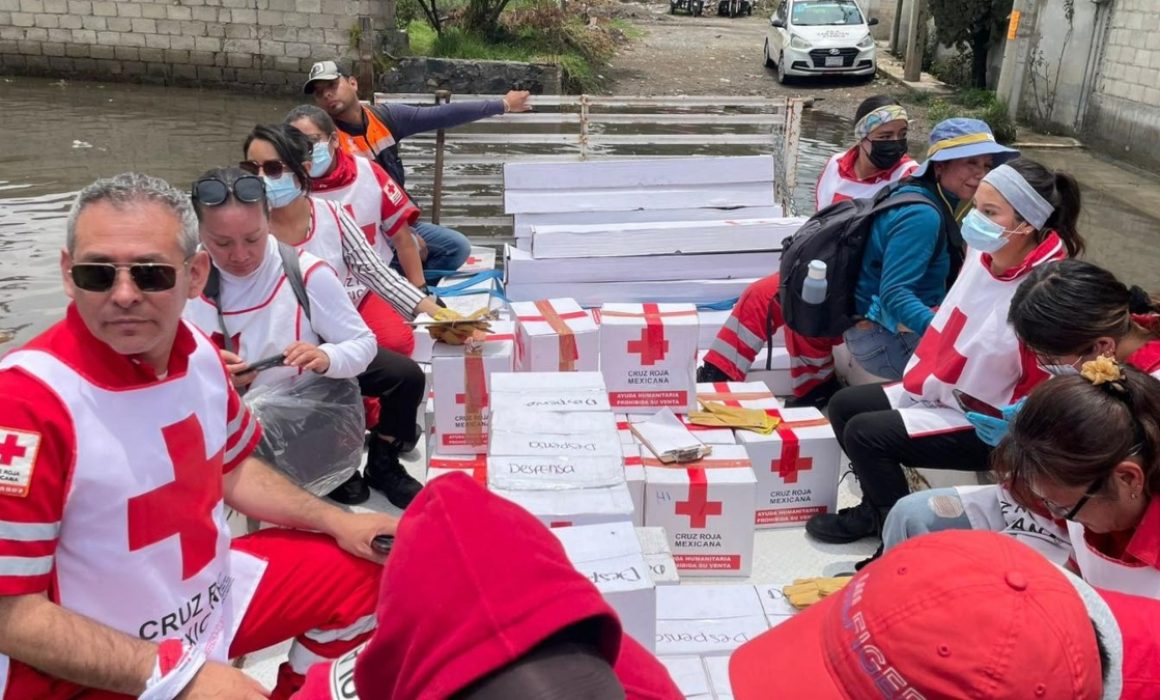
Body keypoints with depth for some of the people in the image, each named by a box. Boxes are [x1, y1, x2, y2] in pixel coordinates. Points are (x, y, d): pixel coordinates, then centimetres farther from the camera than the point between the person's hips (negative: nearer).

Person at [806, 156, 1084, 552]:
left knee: (865, 433, -20)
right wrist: (917, 380, 11)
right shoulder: (984, 255, -4)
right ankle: (878, 509, 24)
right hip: (937, 393, 9)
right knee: (844, 405, 7)